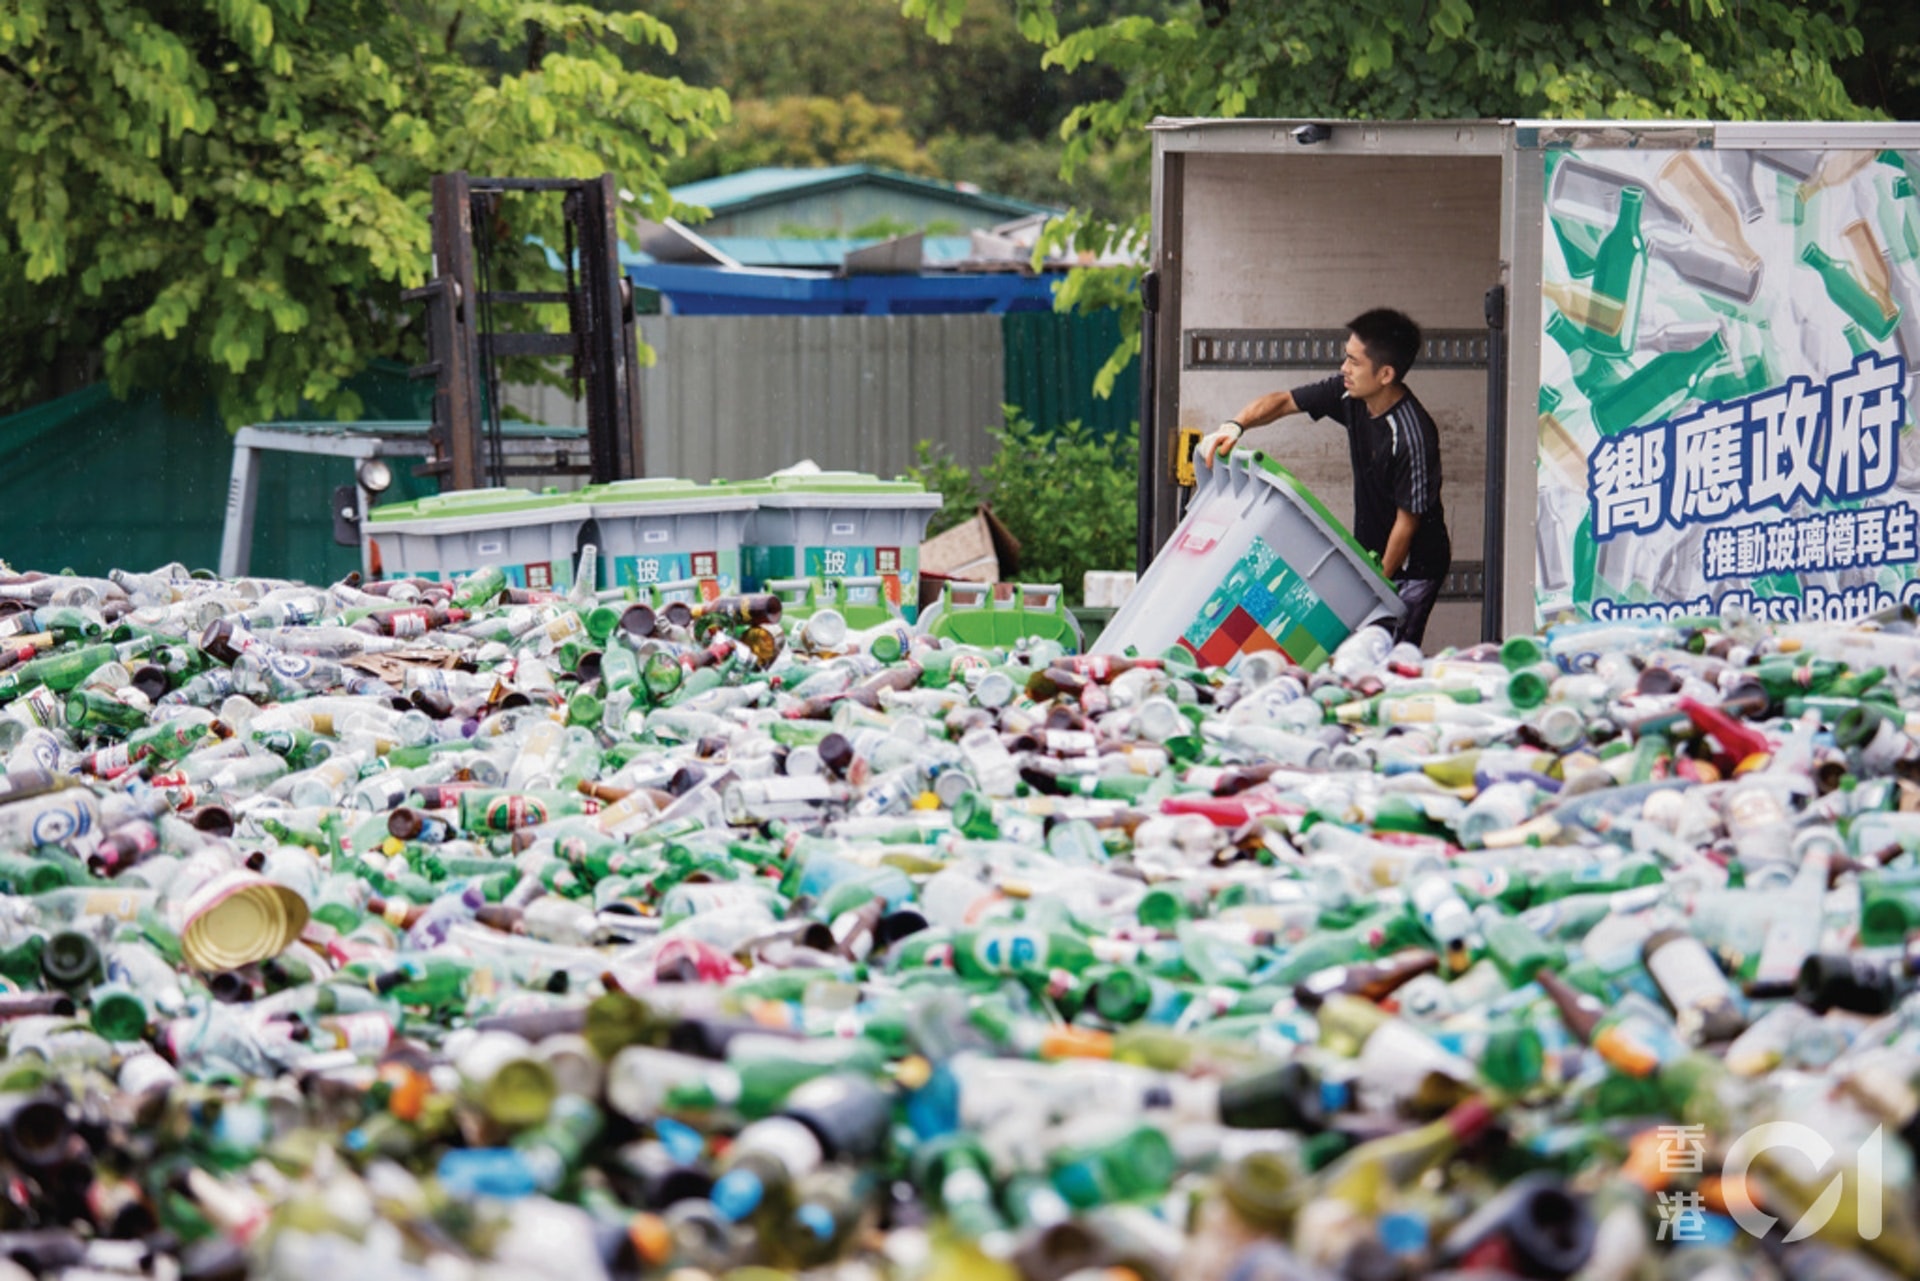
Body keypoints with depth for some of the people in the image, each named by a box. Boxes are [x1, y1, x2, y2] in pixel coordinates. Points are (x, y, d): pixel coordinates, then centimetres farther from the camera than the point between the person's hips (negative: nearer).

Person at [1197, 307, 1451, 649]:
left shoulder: (1412, 436, -28)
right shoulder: (1351, 396, -6)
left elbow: (1407, 520, -22)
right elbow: (1281, 402, 3)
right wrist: (1235, 426, -16)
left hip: (1412, 563, -8)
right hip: (1371, 553, 8)